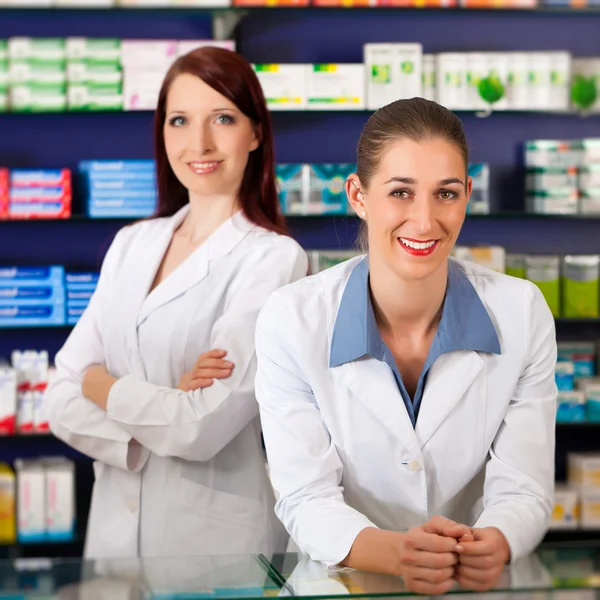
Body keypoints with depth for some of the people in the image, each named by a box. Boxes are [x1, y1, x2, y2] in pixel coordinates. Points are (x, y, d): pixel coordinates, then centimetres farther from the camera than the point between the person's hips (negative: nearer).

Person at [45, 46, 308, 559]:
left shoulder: (273, 259, -12)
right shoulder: (130, 246, 6)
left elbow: (204, 428, -20)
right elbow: (63, 401, 0)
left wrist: (102, 385, -5)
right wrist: (159, 413, -16)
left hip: (216, 536, -5)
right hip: (113, 527, 5)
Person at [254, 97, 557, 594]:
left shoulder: (521, 313, -4)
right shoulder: (292, 320, -8)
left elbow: (523, 491, -5)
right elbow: (306, 500, -10)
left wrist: (493, 545, -27)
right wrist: (394, 553, -30)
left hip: (480, 587, 2)